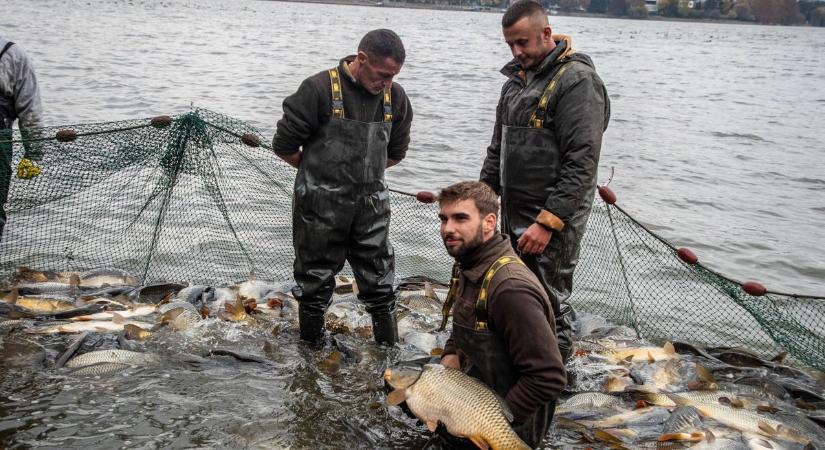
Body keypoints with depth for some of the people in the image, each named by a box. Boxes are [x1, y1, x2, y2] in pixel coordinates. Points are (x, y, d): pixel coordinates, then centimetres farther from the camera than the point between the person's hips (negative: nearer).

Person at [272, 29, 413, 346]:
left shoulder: (395, 97, 0)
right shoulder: (318, 89, -15)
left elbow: (395, 153, 16)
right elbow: (284, 146, -8)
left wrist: (359, 172, 10)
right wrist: (320, 170, 5)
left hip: (371, 204, 4)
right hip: (320, 205, -3)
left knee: (380, 284, 9)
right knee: (315, 283, 10)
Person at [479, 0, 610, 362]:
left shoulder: (577, 81, -13)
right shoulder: (517, 78, 15)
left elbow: (582, 161, -20)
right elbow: (498, 148, 23)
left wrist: (547, 222, -22)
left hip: (554, 223, -8)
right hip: (513, 217, 8)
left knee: (547, 309, -3)